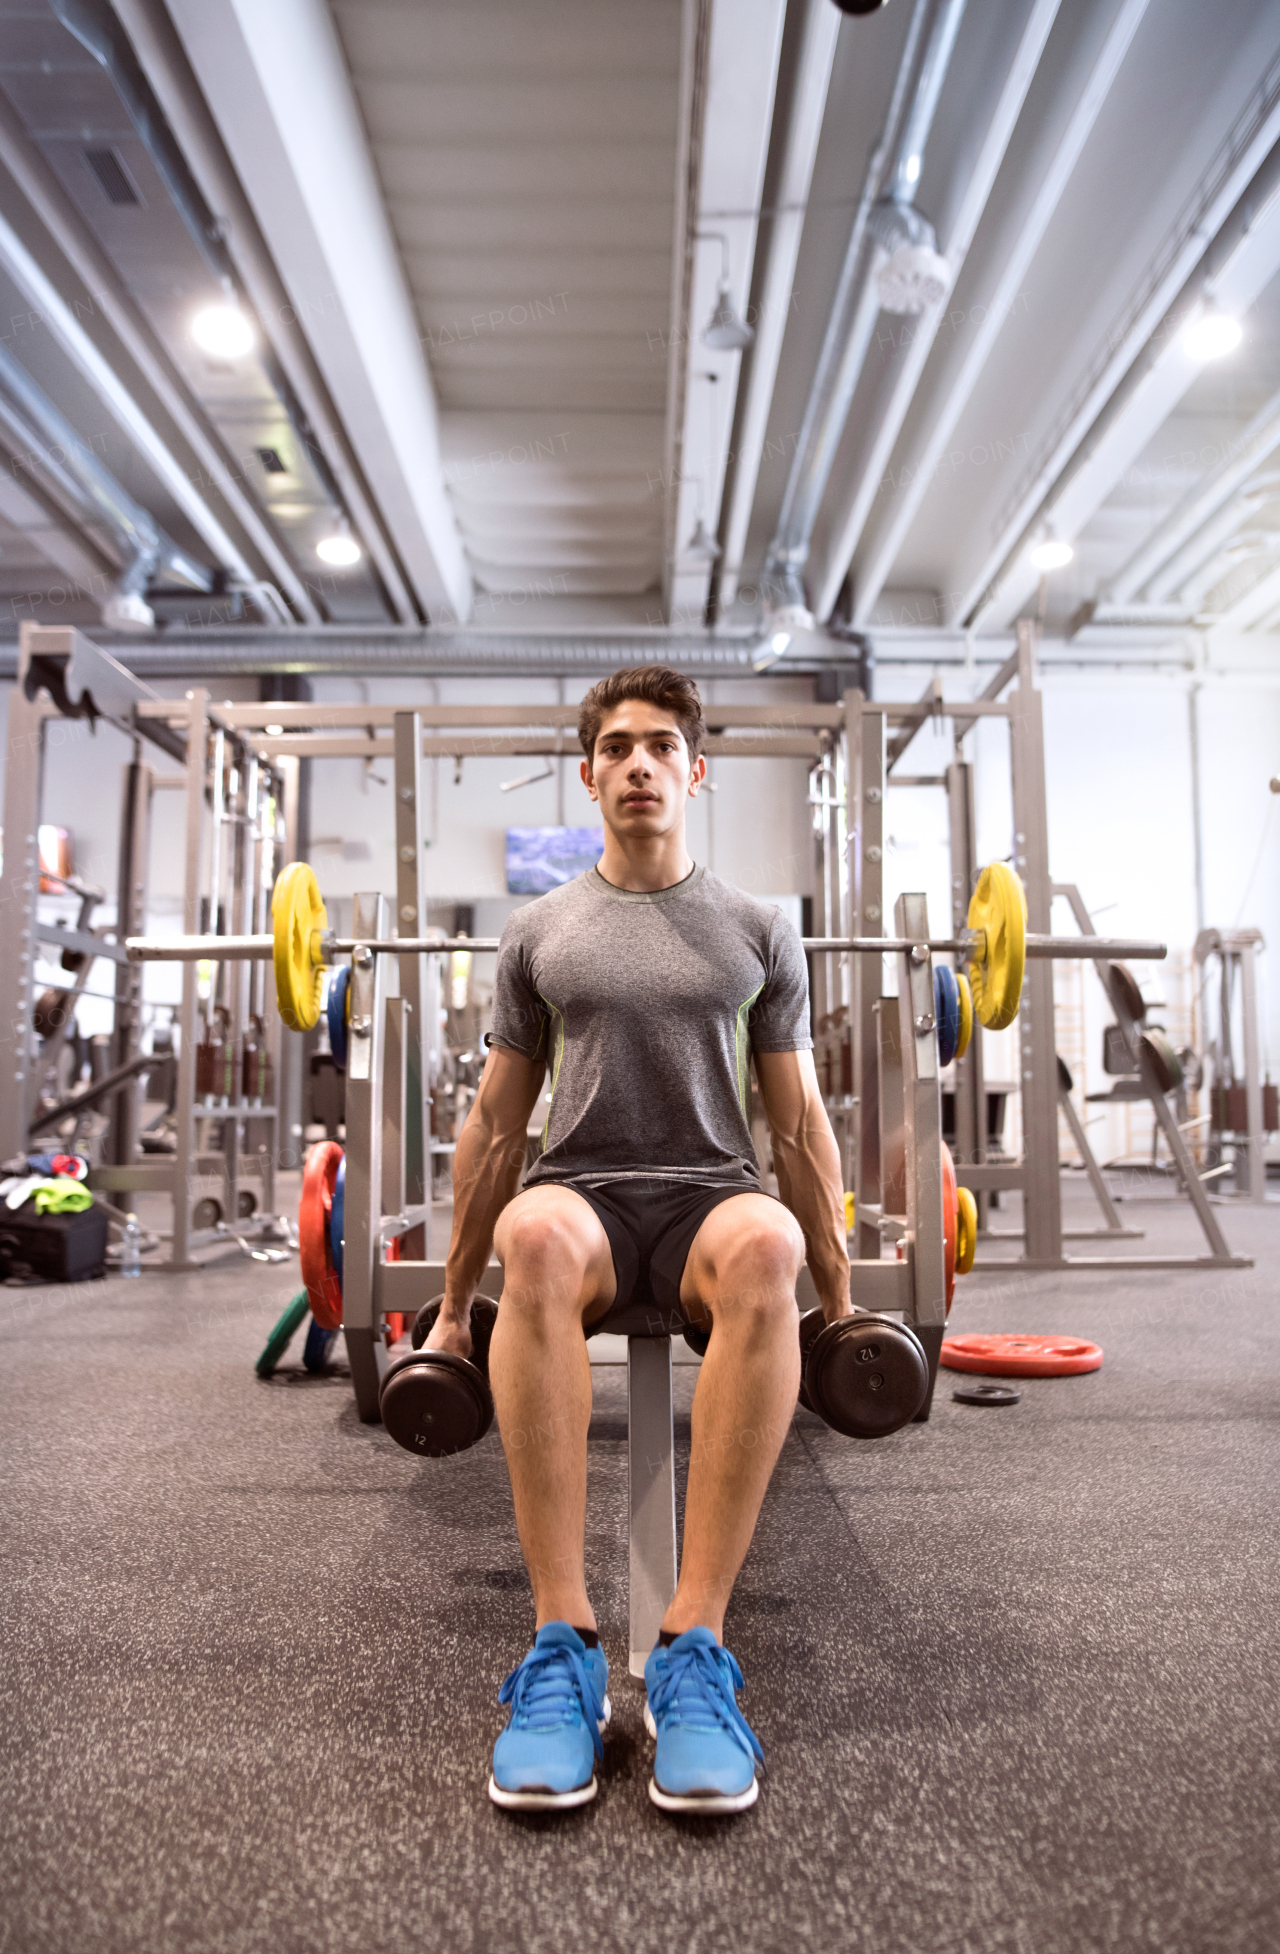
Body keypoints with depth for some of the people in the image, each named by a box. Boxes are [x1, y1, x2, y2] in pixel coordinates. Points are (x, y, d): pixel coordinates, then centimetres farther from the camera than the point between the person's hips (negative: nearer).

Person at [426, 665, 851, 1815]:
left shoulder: (758, 930, 12)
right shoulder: (540, 932, 13)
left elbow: (799, 1124, 12)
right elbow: (497, 1125, 13)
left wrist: (839, 1300, 9)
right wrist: (454, 1308, 13)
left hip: (711, 1198, 0)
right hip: (587, 1197, 1)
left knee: (767, 1246, -38)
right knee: (533, 1235, -38)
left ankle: (695, 1647, -32)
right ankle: (563, 1642, -32)